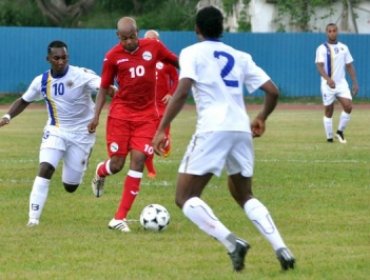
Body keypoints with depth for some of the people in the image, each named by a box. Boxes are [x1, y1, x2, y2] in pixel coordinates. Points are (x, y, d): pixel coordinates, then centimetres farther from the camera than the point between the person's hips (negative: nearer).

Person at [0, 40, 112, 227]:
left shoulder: (81, 75, -17)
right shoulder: (41, 81, -2)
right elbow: (24, 100, 13)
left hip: (81, 133, -3)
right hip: (56, 131, 3)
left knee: (70, 186, 4)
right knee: (45, 169, -23)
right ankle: (33, 218, -18)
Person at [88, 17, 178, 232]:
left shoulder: (153, 47, -3)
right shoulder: (113, 56, -4)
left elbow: (178, 62, 11)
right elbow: (104, 88, 3)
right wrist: (96, 116, -5)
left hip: (146, 115, 1)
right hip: (121, 113, -1)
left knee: (138, 160, -10)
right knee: (117, 164, -3)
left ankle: (120, 218, -5)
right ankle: (100, 172, 39)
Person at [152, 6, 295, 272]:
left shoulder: (192, 53, 5)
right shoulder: (240, 57, 18)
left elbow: (182, 91, -11)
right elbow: (273, 92, 14)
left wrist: (161, 129, -11)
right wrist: (262, 118, 33)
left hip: (212, 130, -5)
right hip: (242, 130, 5)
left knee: (186, 198, 1)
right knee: (244, 196, 24)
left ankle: (232, 242, -20)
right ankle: (281, 248, 6)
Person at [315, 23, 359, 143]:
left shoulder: (344, 48, 6)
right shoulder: (322, 48, -8)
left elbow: (349, 66, 12)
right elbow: (320, 66, -21)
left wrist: (355, 83, 4)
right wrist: (328, 79, -38)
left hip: (341, 83, 3)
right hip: (328, 84, -3)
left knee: (348, 106, -15)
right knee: (329, 112, 4)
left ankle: (340, 131, 4)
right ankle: (329, 138, 14)